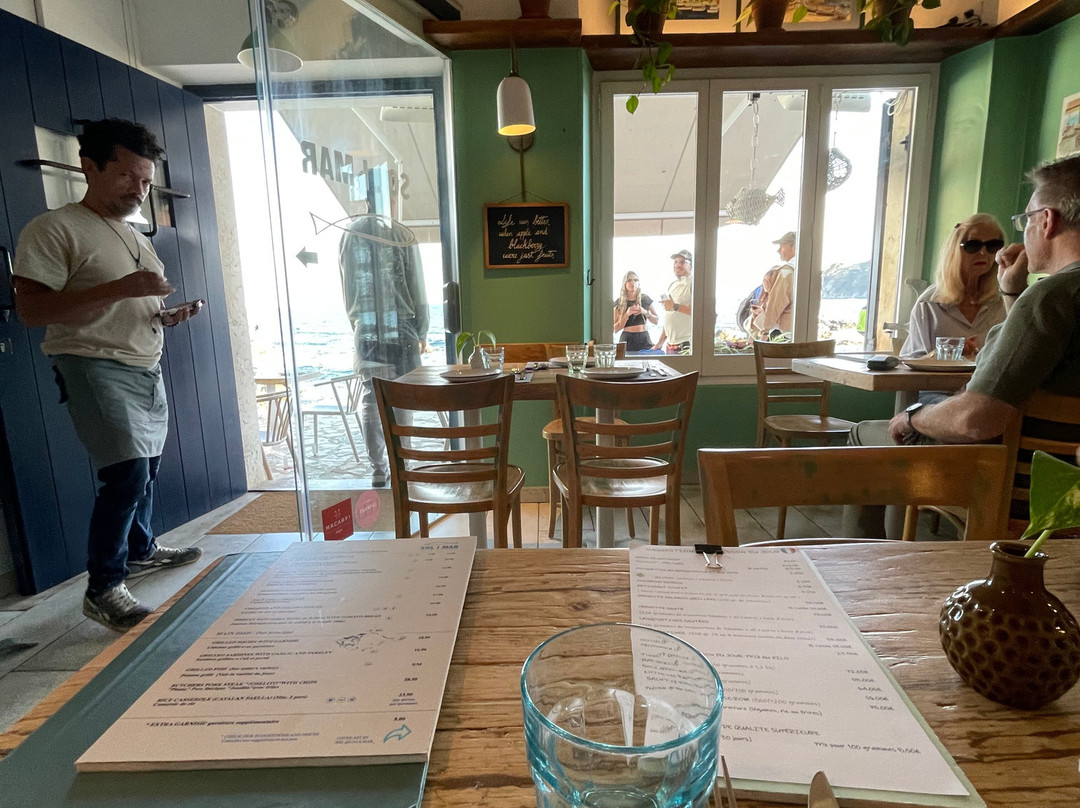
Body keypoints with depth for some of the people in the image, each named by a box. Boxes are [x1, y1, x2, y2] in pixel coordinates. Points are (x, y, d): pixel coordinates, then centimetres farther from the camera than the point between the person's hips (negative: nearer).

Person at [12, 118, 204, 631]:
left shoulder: (137, 238, 20)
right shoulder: (55, 229, -7)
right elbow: (32, 310, -15)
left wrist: (165, 315, 6)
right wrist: (121, 288, -23)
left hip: (146, 369, 8)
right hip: (95, 366, -8)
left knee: (146, 468, 13)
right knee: (127, 472, -17)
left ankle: (141, 550, 32)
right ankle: (102, 589, -4)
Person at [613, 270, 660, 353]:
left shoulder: (645, 299, 6)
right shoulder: (619, 303, 3)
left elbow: (657, 320, 10)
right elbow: (615, 330, -1)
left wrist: (645, 312, -8)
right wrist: (627, 314, -13)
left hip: (644, 340, 1)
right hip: (627, 341, -1)